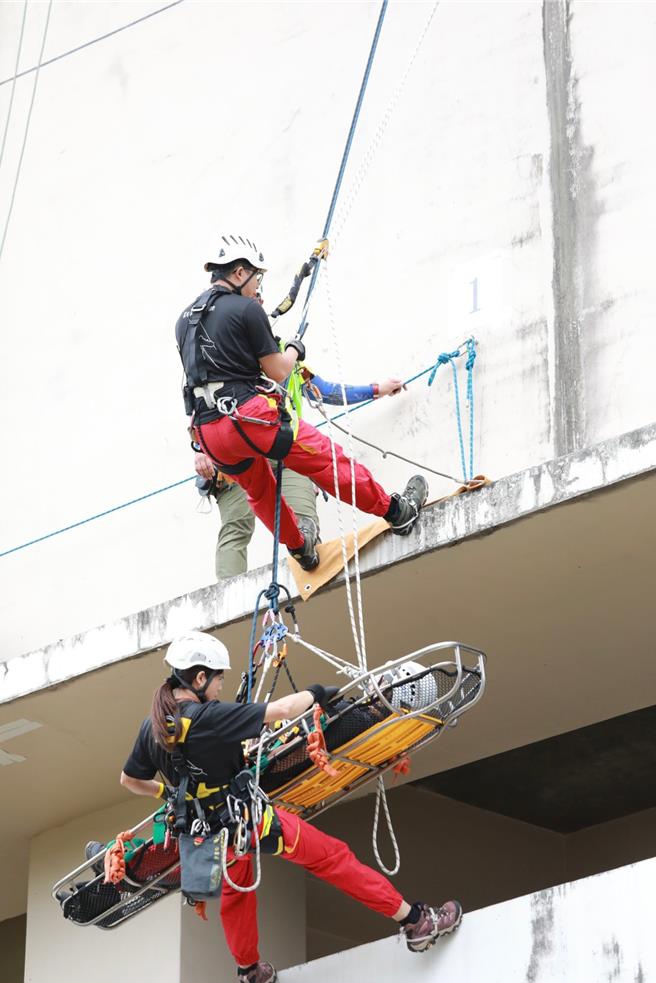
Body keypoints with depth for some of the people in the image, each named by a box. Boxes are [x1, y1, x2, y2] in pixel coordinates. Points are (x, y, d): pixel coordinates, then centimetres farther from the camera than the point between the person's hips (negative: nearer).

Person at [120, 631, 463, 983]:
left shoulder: (151, 727, -7)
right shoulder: (208, 717, -28)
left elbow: (129, 780, 7)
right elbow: (281, 710, -30)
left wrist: (167, 791, 26)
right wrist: (316, 692, -11)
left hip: (212, 834, 7)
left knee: (235, 889, 33)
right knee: (332, 857, 6)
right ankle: (415, 921, 12)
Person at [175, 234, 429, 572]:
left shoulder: (184, 320, 15)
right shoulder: (246, 309, -6)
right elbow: (277, 372, -3)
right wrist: (294, 350, 17)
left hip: (209, 432, 8)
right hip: (249, 416, -7)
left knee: (259, 492, 29)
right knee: (326, 460, 4)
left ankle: (299, 546, 48)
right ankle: (395, 512, 11)